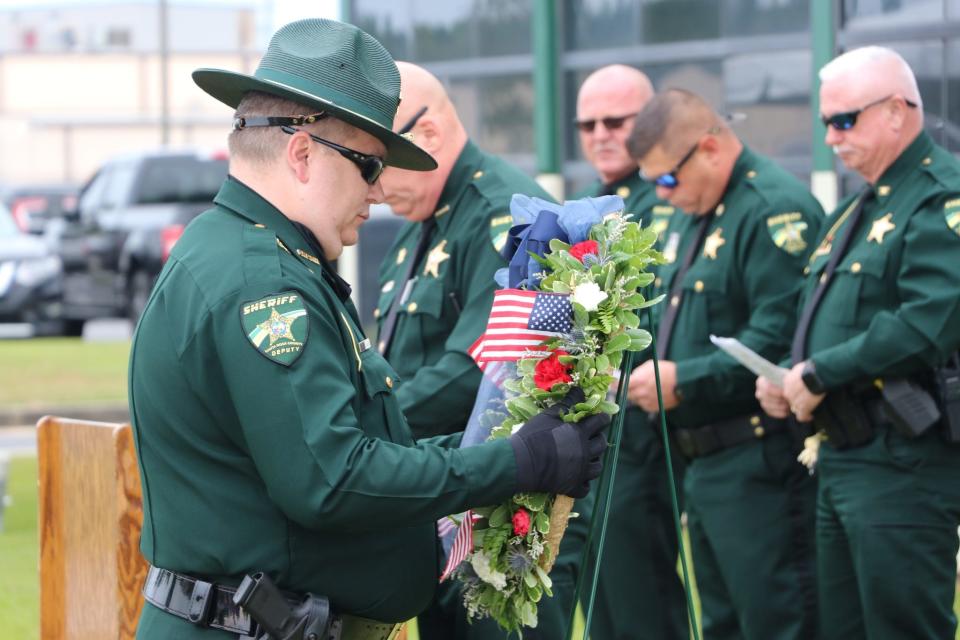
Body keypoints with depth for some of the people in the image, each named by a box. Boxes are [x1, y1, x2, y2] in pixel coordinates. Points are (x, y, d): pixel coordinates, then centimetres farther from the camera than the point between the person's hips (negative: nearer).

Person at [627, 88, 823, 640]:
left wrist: (683, 381, -21)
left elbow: (780, 338, -23)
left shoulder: (777, 208, -15)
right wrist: (655, 376, 5)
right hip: (705, 463, 10)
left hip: (760, 465, -10)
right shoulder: (692, 215, 17)